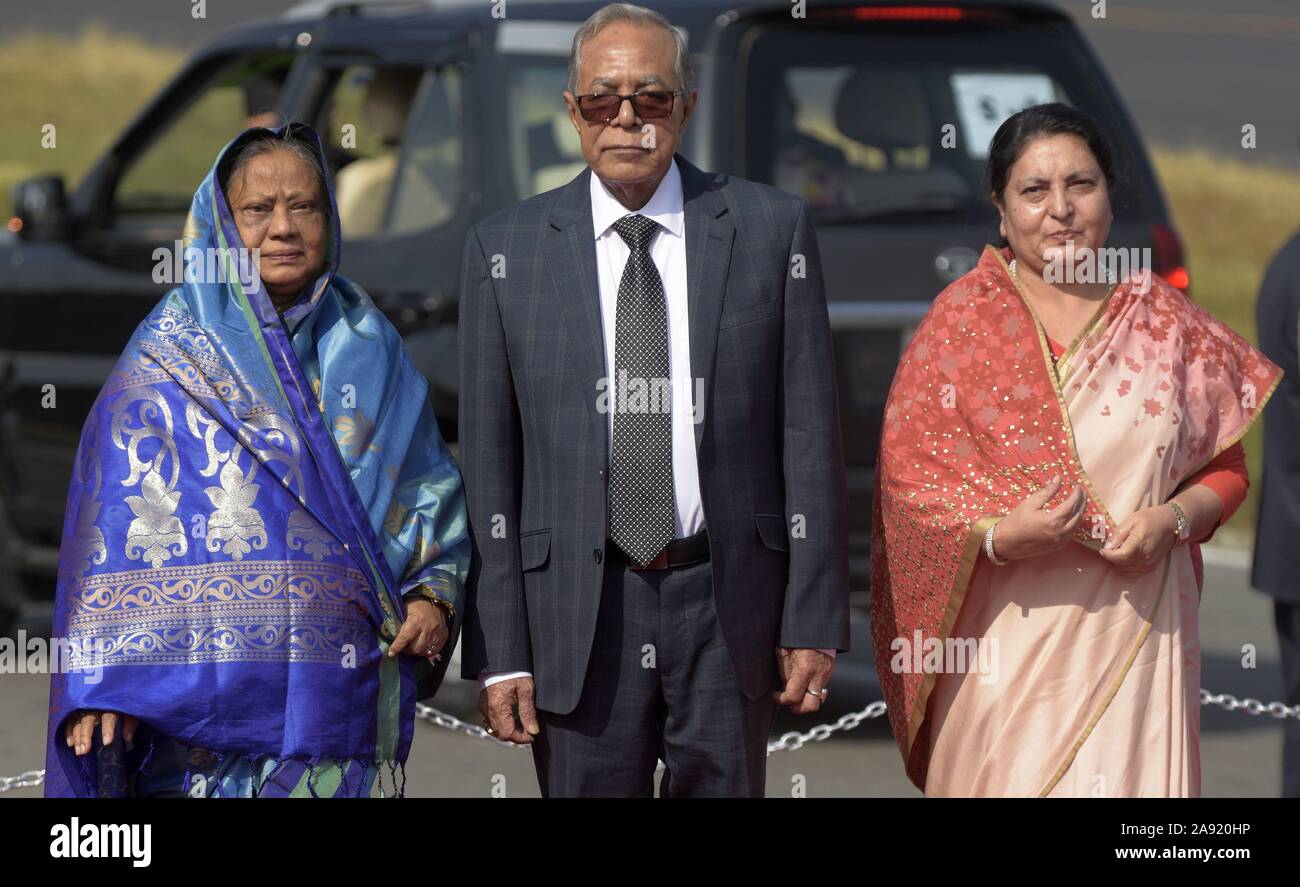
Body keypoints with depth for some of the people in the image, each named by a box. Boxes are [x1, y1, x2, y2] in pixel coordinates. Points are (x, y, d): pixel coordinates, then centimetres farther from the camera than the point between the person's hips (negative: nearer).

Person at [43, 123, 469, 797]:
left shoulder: (366, 343, 11)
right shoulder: (172, 350, 0)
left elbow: (428, 485, 15)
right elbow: (118, 509, -5)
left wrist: (432, 593, -2)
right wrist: (108, 671, -13)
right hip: (217, 680, -3)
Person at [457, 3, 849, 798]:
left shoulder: (771, 228, 4)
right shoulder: (507, 249, 4)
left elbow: (810, 434, 3)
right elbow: (489, 463, 3)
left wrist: (814, 620, -1)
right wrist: (499, 652, -2)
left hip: (729, 606, 0)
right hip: (578, 611, 0)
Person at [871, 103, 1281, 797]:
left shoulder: (1167, 320, 7)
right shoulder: (963, 317, 1)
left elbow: (1228, 462, 12)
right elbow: (908, 468, -2)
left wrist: (1172, 519, -9)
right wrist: (996, 534, -19)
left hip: (1135, 627, 2)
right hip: (1006, 632, -2)